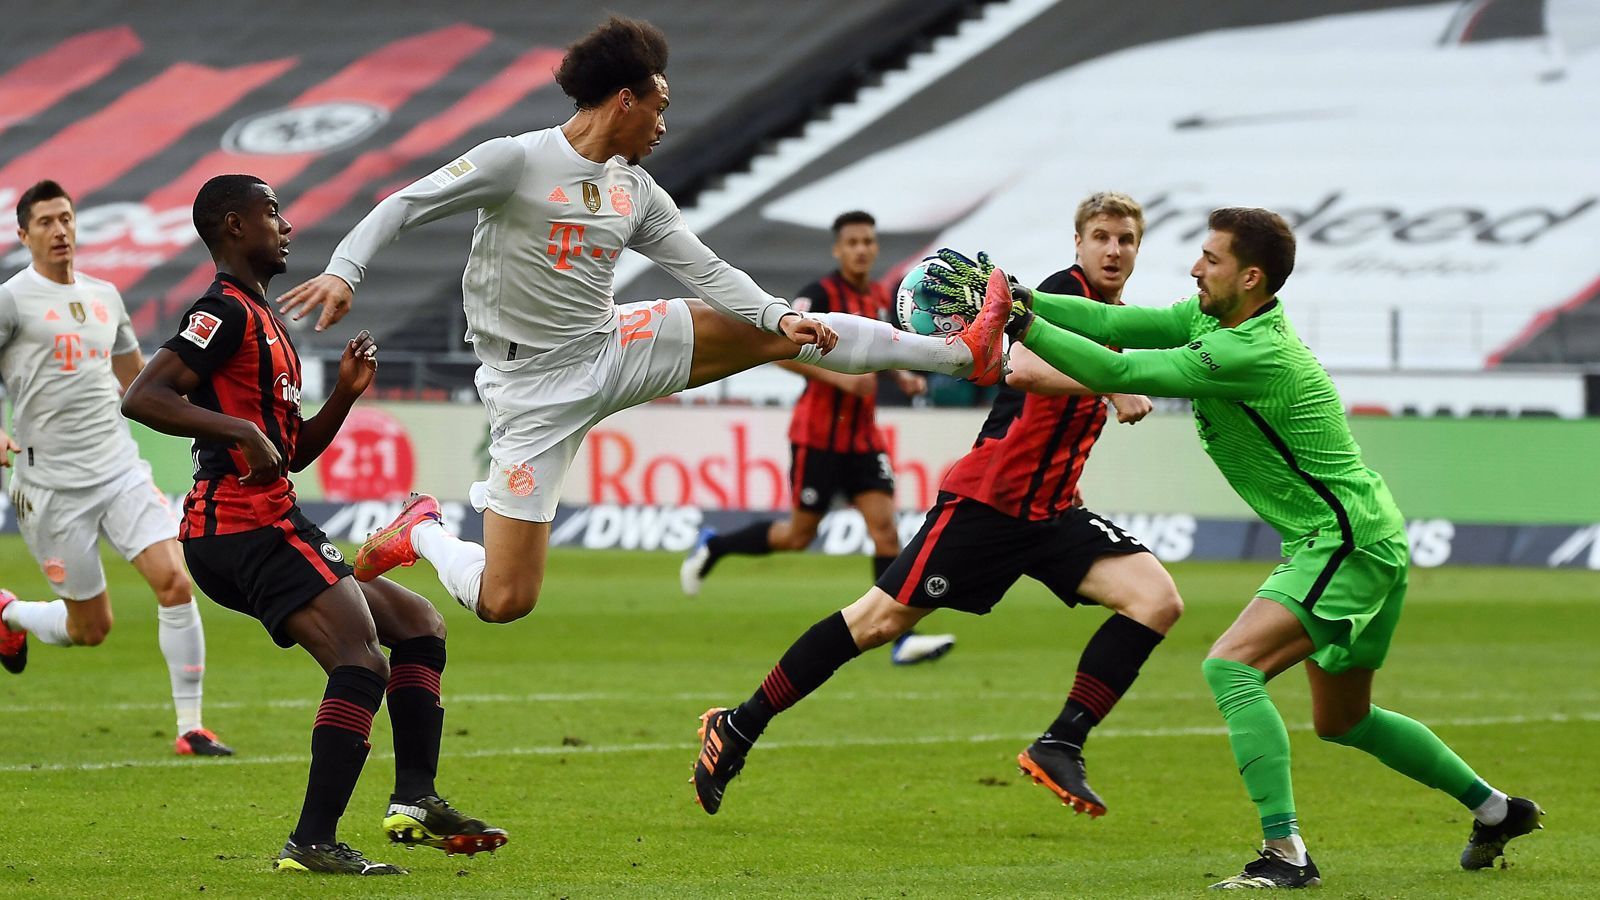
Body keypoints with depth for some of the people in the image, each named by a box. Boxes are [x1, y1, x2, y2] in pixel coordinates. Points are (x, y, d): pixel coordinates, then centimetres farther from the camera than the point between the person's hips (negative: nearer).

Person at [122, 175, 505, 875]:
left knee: (419, 624, 17)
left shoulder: (263, 321, 25)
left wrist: (345, 395, 13)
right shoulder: (226, 311, -7)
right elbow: (140, 397, -20)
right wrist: (241, 431, -26)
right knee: (362, 663, -22)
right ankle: (313, 843, -27)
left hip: (267, 528, 11)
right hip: (244, 526, -11)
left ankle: (415, 802, 9)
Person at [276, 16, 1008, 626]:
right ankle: (419, 533, 20)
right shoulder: (515, 162, -14)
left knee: (773, 333, 1)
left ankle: (962, 353, 9)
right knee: (502, 601, -11)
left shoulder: (636, 191, 5)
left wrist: (781, 318, -10)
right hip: (535, 387, -6)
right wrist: (343, 271, -30)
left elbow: (703, 269, 6)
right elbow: (405, 207, -14)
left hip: (611, 350, 6)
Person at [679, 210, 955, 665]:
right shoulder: (820, 295, -13)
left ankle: (901, 639, -11)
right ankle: (713, 547, 28)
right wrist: (837, 376, -27)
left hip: (864, 434, 6)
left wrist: (902, 375, 7)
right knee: (799, 534, 3)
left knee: (884, 524, -8)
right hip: (819, 434, -6)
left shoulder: (882, 297, 9)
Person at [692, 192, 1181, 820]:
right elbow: (1022, 367, -31)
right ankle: (739, 727, 7)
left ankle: (1061, 745, -11)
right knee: (881, 619, -5)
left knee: (1157, 600, -11)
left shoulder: (1111, 316, 15)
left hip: (1052, 510, 8)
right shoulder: (1066, 291, -11)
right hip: (987, 499, -8)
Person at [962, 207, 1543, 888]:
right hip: (1368, 542, 11)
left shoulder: (1252, 355, -24)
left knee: (1231, 666, -22)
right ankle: (1495, 809, 35)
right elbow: (1115, 323, 2)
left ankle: (1285, 852, -25)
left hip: (1346, 544, -11)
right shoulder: (1212, 319, 4)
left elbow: (1119, 372, -26)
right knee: (1343, 722, 22)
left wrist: (1022, 325, -23)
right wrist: (1024, 300, -11)